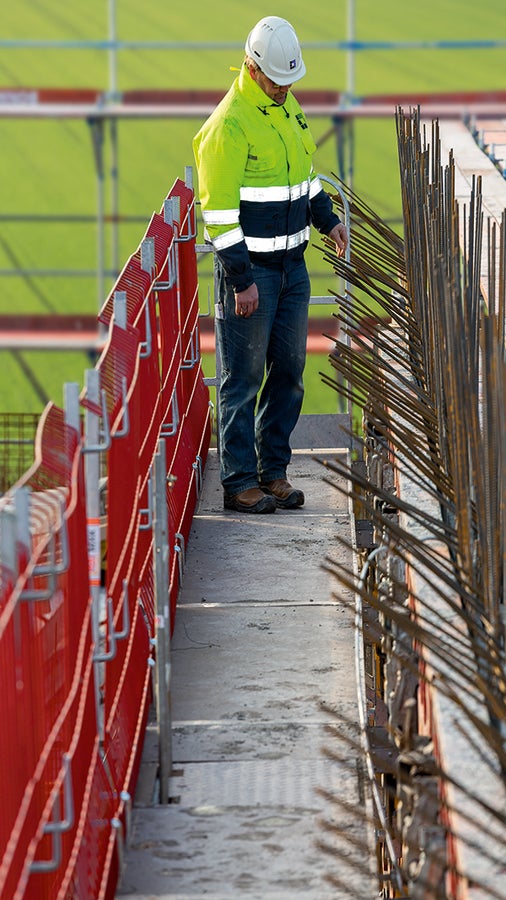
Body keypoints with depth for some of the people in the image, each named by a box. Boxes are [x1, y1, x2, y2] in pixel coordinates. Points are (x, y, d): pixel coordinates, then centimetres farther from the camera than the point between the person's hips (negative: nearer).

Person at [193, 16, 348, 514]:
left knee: (289, 370, 10)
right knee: (244, 377, -2)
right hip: (249, 267, -8)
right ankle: (238, 482, 3)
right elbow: (219, 210, -18)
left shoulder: (287, 106, 9)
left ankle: (273, 471, 19)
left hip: (292, 263, 8)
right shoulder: (229, 125, -17)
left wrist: (327, 219, 13)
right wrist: (241, 281, -19)